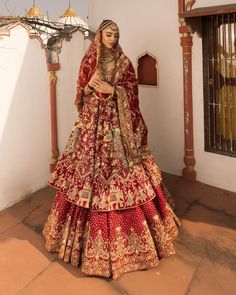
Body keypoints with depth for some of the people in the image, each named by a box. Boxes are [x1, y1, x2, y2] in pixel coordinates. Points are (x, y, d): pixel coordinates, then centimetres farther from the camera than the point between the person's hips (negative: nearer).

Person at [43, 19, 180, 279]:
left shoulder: (123, 62, 5)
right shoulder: (88, 61, 10)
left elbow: (132, 91, -1)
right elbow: (81, 93, 11)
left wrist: (112, 90, -16)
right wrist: (88, 89, -10)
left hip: (117, 123, -1)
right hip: (92, 122, 2)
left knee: (118, 169, -3)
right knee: (89, 170, 1)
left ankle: (122, 235, 12)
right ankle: (93, 231, 18)